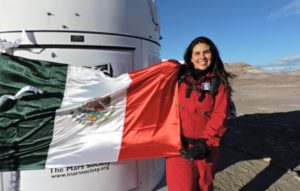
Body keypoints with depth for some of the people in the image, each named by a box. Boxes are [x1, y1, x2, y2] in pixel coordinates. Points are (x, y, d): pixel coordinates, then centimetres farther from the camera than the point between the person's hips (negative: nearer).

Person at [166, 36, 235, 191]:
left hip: (205, 147, 1)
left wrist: (206, 142, -15)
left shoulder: (220, 83, -1)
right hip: (179, 145, -1)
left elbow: (219, 116, -7)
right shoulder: (179, 77, 1)